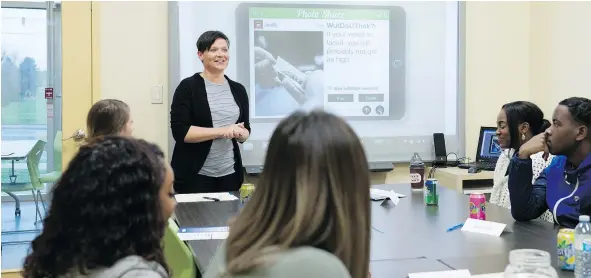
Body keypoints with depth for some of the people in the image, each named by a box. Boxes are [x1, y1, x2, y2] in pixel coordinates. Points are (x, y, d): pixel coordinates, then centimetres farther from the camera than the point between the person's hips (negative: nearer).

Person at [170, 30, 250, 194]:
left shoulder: (238, 90, 10)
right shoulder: (188, 87, -5)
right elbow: (180, 131, -14)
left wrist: (239, 133, -8)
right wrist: (222, 131, -19)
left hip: (230, 173, 5)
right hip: (194, 174, -4)